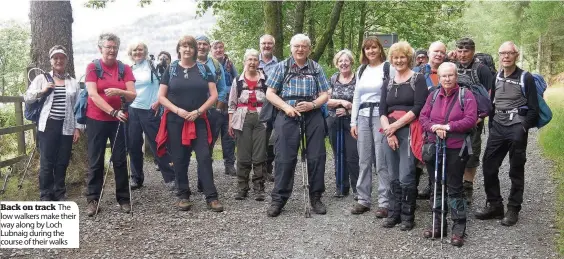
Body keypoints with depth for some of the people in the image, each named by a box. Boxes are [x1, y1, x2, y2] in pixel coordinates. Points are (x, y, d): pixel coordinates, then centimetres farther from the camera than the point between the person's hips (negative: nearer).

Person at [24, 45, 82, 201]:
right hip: (48, 126, -2)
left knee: (62, 162, 6)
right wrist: (42, 91, -11)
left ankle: (60, 194, 18)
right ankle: (46, 196, 8)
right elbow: (27, 98, 5)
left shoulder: (73, 82, 11)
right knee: (47, 162, -1)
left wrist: (78, 128, 2)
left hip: (67, 127, 2)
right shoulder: (42, 79, 7)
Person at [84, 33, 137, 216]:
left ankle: (123, 199, 12)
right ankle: (93, 199, 10)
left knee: (120, 160, 5)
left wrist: (119, 92, -24)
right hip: (96, 120, -2)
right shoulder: (92, 67, -2)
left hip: (119, 121, 2)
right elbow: (93, 94, -13)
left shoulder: (125, 69, 4)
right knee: (95, 161, 3)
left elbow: (132, 96, -3)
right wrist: (113, 111, -22)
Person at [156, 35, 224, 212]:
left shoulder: (204, 69, 5)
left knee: (204, 156, -6)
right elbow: (161, 97, 2)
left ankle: (211, 196, -2)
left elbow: (213, 95, 1)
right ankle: (183, 195, 16)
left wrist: (198, 111, -11)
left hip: (198, 121, 0)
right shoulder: (171, 70, 4)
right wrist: (178, 110, -13)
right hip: (175, 121, 0)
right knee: (179, 159, 4)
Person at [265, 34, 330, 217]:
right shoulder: (282, 67, 5)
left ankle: (316, 197, 18)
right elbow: (270, 93, 3)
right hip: (288, 116, -2)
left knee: (317, 157, 4)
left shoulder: (316, 68, 9)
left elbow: (324, 95, 8)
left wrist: (312, 104, -12)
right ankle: (279, 199, 7)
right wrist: (286, 107, -12)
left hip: (313, 116, 2)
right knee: (285, 158, -2)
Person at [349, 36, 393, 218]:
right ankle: (363, 200, 17)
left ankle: (384, 202, 3)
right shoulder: (361, 70, 15)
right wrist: (353, 122, 11)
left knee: (382, 161, -4)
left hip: (381, 117, -5)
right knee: (364, 161, 8)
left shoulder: (389, 68, -2)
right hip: (363, 117, 6)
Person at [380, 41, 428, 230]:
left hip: (408, 132, -5)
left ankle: (407, 216, 4)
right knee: (393, 177, 9)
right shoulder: (388, 83, 16)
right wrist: (388, 131, -8)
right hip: (390, 132, 5)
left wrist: (395, 126, -11)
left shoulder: (418, 79, 1)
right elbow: (382, 110, 8)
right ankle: (394, 213, 18)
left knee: (406, 177, -8)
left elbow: (418, 108, -9)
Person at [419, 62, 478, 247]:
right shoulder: (433, 95, 10)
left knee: (454, 188, 0)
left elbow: (471, 119, -12)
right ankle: (438, 223, 24)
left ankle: (459, 228, 9)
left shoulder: (466, 95, -3)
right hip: (434, 147, 5)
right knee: (437, 186, 12)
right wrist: (434, 127, -13)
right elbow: (423, 116, 6)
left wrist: (449, 127, -19)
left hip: (456, 149, -4)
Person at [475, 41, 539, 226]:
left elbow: (533, 108, -8)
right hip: (497, 128, 5)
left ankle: (513, 209, 13)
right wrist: (491, 126, 8)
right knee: (488, 166, 4)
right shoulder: (496, 77, 10)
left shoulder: (526, 78, -6)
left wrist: (523, 128, -14)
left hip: (516, 129, -5)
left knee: (516, 170, 4)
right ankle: (494, 205, 17)